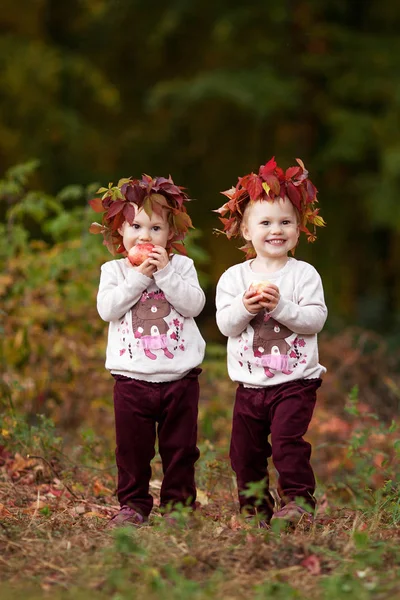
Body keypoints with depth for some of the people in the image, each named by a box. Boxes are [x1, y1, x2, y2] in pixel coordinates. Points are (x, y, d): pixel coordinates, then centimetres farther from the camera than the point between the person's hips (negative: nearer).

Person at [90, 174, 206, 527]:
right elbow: (107, 308, -12)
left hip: (179, 376, 0)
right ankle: (133, 505, 16)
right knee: (132, 448, 6)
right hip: (133, 377, 0)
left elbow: (194, 304, -10)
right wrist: (138, 277, -16)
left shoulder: (181, 265, 3)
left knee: (180, 447, 8)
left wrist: (165, 273, -16)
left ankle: (178, 504, 18)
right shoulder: (114, 270, 3)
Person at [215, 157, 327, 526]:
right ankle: (255, 509, 22)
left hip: (295, 381, -4)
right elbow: (226, 325, -4)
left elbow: (315, 319, -13)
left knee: (287, 440, -18)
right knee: (245, 450, 8)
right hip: (250, 383, 4)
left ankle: (297, 501, -6)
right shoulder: (234, 277, 4)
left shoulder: (304, 274, -3)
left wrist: (280, 305, -25)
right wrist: (245, 308, -23)